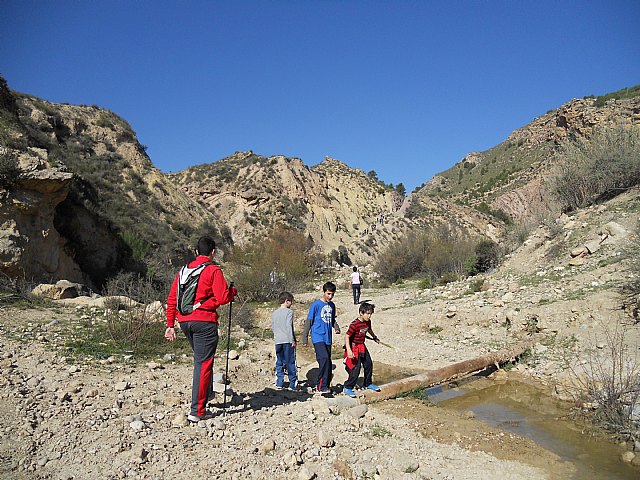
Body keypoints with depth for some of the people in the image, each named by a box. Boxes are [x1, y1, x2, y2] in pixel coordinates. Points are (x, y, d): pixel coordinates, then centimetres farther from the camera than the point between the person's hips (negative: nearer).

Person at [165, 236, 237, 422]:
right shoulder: (213, 270, -7)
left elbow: (171, 299, 12)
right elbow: (223, 297, -14)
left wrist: (170, 325, 15)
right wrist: (233, 291, 7)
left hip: (185, 321, 7)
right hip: (204, 321, -7)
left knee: (201, 358, 26)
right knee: (203, 363, -1)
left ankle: (207, 393, 33)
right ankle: (197, 411, 0)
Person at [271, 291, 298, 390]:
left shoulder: (274, 313, 11)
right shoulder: (289, 312, -8)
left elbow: (272, 327, 14)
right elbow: (289, 326, -15)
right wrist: (292, 340, -13)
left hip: (277, 341, 6)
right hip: (288, 341, -5)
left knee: (279, 363, 11)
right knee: (290, 363, 1)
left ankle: (279, 383, 12)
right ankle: (293, 384, 4)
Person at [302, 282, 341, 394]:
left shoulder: (332, 305, 11)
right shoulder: (316, 305, -8)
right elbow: (309, 321, -3)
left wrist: (336, 327, 2)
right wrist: (305, 338, -2)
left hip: (327, 338, 7)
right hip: (318, 337, -7)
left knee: (328, 363, 8)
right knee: (324, 359, -21)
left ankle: (325, 386, 19)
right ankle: (321, 387, -14)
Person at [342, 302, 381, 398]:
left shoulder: (368, 322, -2)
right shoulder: (354, 324, -27)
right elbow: (346, 336, -27)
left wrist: (374, 336, 40)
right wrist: (349, 350, -34)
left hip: (362, 347, 8)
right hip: (353, 348, -8)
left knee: (368, 364, 15)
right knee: (355, 369, -8)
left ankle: (368, 384, 36)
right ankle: (347, 388, 6)